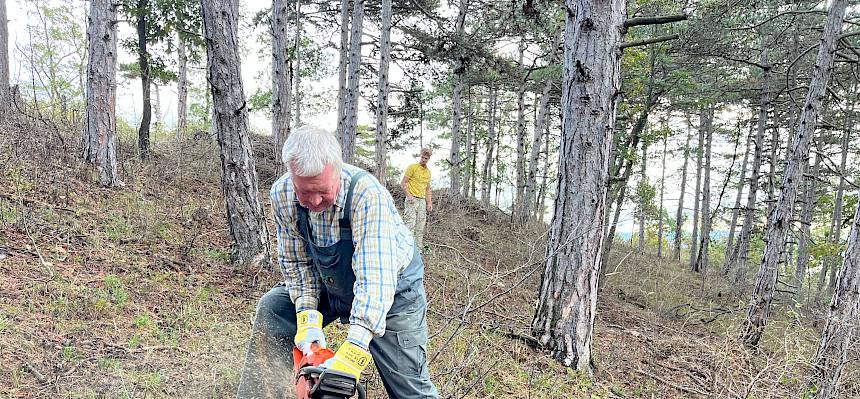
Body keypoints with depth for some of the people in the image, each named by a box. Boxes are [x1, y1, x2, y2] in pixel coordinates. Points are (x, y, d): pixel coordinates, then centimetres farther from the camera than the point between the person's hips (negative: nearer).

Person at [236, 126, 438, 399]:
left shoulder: (367, 194, -37)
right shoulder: (282, 194, -20)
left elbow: (375, 277, -43)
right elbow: (297, 262, -10)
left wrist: (352, 352, -51)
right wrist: (308, 318, -23)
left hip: (391, 286, -5)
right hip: (330, 283, 5)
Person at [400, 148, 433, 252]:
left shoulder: (428, 172, 16)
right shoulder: (412, 167, -4)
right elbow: (403, 183, -7)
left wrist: (430, 203, 14)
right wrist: (409, 195, -18)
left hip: (422, 201, 6)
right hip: (412, 200, -6)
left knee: (421, 225, 8)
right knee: (410, 224, -12)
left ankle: (419, 248, 15)